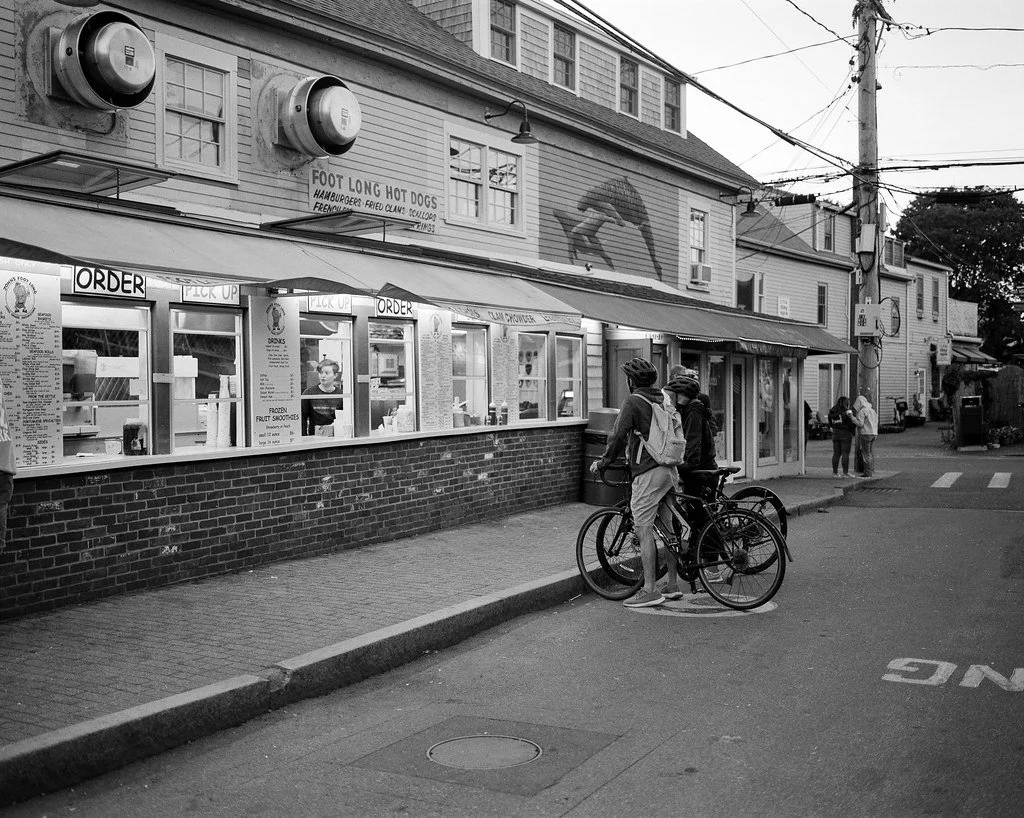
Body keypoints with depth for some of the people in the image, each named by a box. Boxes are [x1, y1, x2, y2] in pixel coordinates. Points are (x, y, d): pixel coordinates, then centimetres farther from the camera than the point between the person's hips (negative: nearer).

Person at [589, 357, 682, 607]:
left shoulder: (633, 401, -7)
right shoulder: (663, 400, 16)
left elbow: (619, 436, -13)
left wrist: (604, 462, -1)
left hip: (647, 472, -8)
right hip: (670, 470, 8)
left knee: (644, 530, -5)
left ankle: (650, 591, -5)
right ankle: (673, 584, 20)